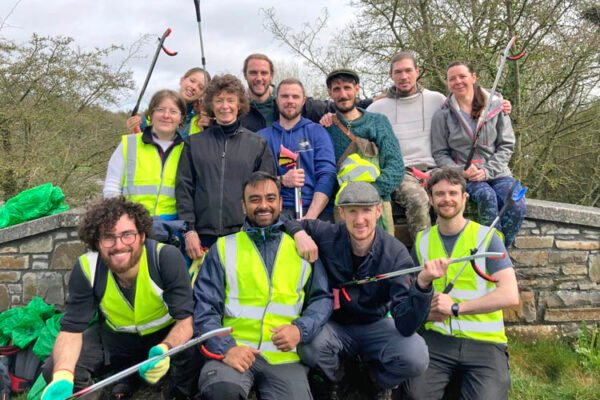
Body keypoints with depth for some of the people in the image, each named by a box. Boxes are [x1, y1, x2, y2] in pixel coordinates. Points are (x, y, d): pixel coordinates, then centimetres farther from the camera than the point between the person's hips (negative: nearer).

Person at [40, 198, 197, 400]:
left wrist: (166, 349, -49)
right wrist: (62, 376, -37)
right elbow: (71, 328, -17)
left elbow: (185, 319, -27)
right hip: (114, 338, 3)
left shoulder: (167, 258, -29)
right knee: (53, 370, -15)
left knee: (192, 353, -35)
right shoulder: (86, 268, -21)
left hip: (168, 335, -3)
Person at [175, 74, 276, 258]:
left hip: (244, 234, 0)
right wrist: (189, 230, -3)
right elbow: (184, 188, 6)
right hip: (204, 234, 1)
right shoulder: (194, 143, 8)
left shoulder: (258, 144, 7)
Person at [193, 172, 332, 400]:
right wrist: (225, 347, -13)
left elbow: (321, 298, 10)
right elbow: (205, 306, 3)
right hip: (235, 350, -1)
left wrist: (301, 329, -9)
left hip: (284, 355, 1)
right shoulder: (224, 248, 9)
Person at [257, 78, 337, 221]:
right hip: (279, 210, 0)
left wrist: (310, 216, -14)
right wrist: (282, 181, -15)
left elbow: (327, 176, -1)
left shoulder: (317, 132, 11)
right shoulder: (262, 136, 14)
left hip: (317, 210, 0)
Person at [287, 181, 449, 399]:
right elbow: (289, 223, 0)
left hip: (376, 326, 0)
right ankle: (332, 382, 6)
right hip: (334, 324, 1)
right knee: (309, 345, -33)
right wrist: (299, 234, -23)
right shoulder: (327, 236, -18)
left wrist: (422, 283, -44)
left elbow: (405, 326, -26)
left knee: (415, 356, -29)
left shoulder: (395, 254, -20)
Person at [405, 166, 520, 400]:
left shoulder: (486, 237, -3)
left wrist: (456, 307, -17)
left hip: (484, 341, -1)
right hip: (437, 337, 2)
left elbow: (510, 296, -12)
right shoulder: (422, 241, 9)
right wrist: (427, 310, -8)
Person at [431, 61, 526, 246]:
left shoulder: (495, 106, 7)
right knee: (487, 197, -34)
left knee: (517, 205, -26)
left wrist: (487, 171, -9)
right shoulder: (443, 115, 4)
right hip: (464, 176, -2)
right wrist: (459, 172, -13)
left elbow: (507, 146, 6)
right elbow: (440, 153, 5)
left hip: (497, 173, 2)